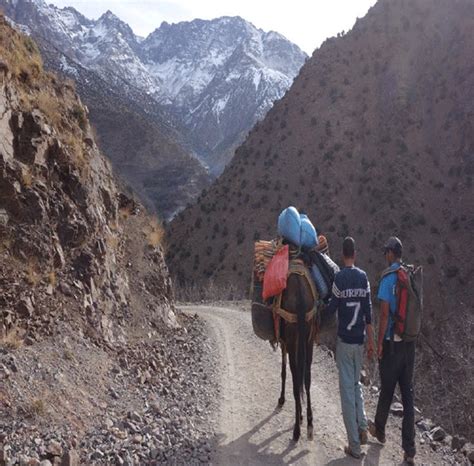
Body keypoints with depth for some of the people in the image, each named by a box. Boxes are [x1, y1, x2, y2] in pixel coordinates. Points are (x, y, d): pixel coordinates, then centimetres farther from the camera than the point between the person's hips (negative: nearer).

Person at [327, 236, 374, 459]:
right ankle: (362, 427, 12)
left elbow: (331, 308, -8)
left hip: (344, 340, -4)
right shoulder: (364, 277, 1)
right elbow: (368, 312, 3)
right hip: (360, 340, 4)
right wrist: (371, 341, 9)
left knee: (347, 389, 1)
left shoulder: (339, 277, -11)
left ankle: (354, 445, 4)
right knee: (356, 383, 22)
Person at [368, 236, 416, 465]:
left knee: (386, 390, 13)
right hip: (409, 342, 5)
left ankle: (379, 430, 35)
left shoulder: (388, 278, -13)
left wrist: (379, 342, -8)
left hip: (392, 343, -5)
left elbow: (384, 313, -17)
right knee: (408, 393, 7)